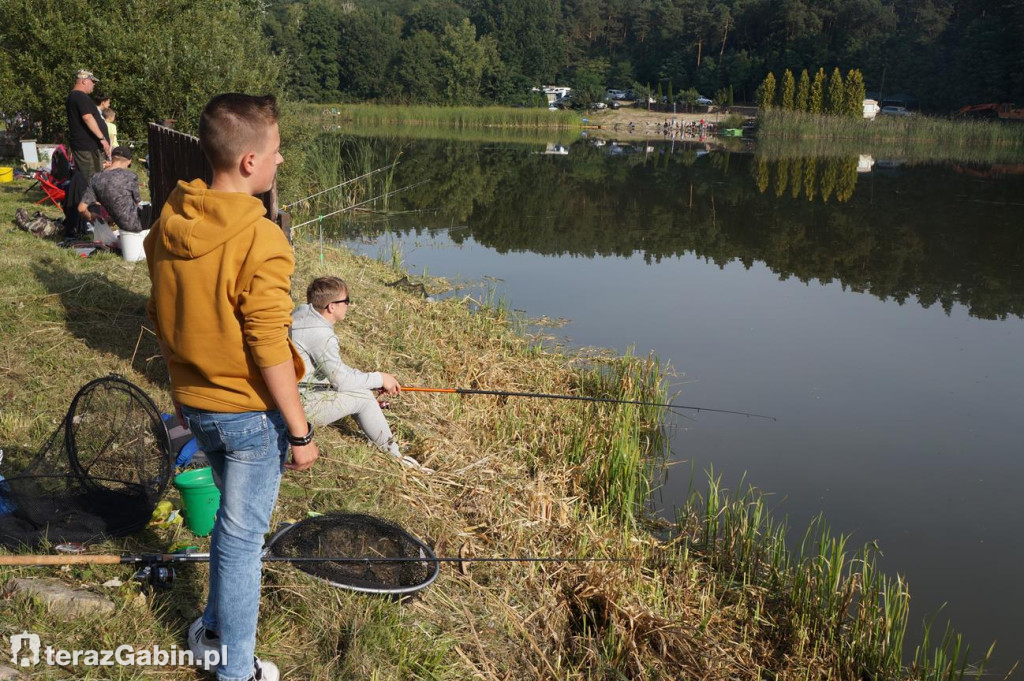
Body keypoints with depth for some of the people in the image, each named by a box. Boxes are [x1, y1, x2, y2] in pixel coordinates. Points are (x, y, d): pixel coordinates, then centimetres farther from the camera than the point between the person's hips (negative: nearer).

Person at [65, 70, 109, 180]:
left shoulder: (72, 96, 20)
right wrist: (102, 138, -27)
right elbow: (87, 118, -26)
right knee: (93, 180, -11)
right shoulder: (81, 97, -14)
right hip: (88, 147, -11)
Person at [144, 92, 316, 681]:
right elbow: (269, 352, -23)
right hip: (250, 413, -7)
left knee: (235, 517, 26)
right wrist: (300, 432, -13)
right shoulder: (260, 241, -25)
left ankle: (214, 629, 41)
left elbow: (163, 321, 8)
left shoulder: (167, 227, -2)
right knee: (241, 535, 7)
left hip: (196, 404, 7)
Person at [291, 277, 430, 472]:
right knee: (362, 397, -6)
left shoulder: (303, 311, 4)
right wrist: (380, 378, -4)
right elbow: (341, 380, -18)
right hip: (299, 405, -9)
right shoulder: (321, 335, -24)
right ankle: (394, 456, 7)